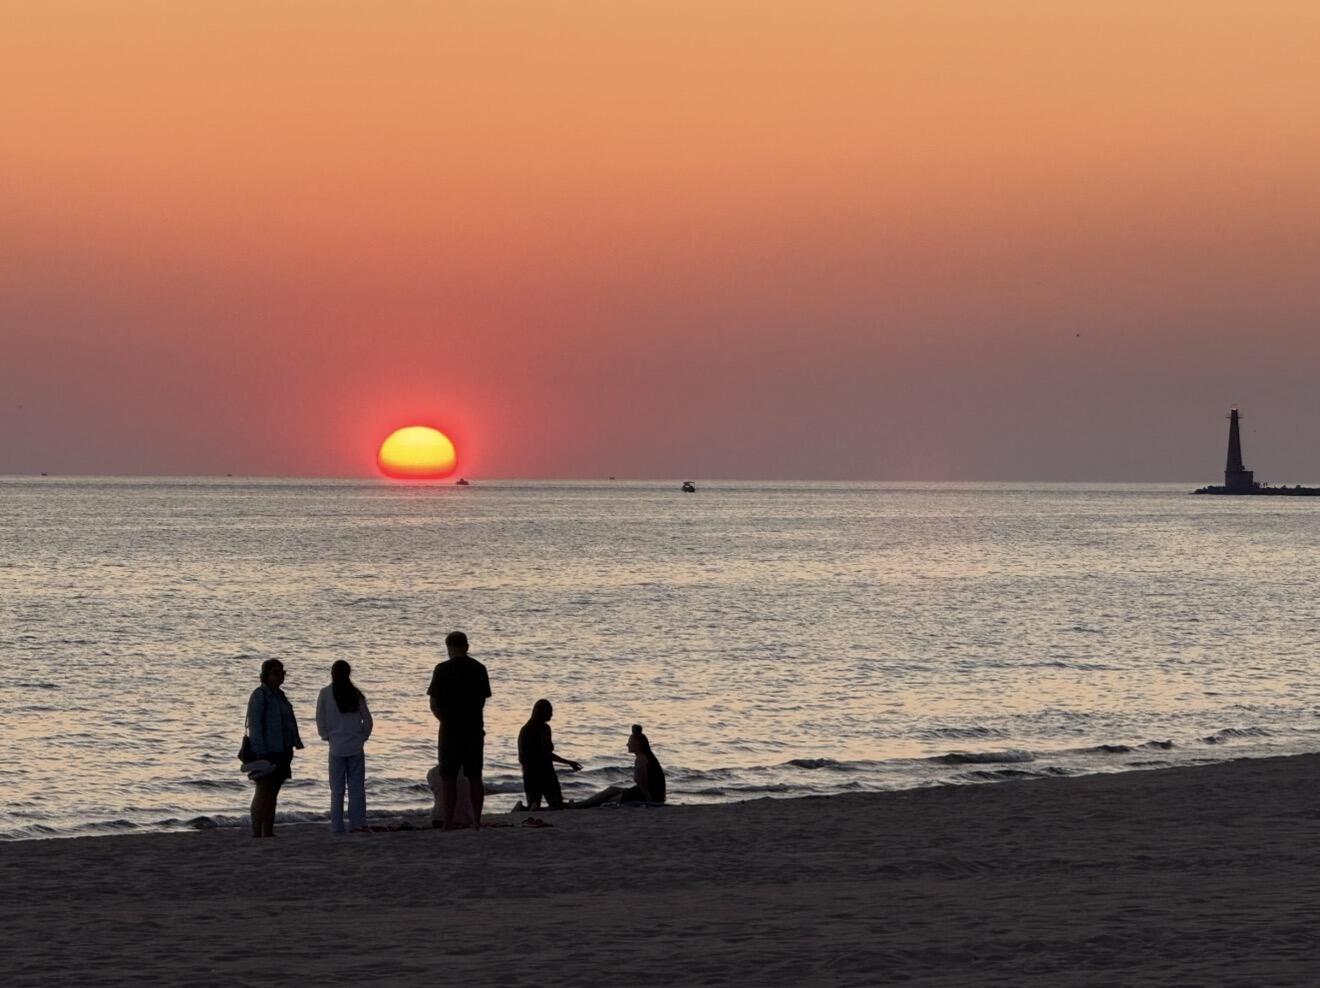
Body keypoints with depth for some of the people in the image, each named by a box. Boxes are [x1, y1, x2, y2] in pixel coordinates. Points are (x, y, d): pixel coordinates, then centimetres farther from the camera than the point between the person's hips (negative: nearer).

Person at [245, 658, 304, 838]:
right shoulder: (259, 695, -9)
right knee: (263, 792, -9)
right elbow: (254, 724, -15)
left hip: (281, 752, 8)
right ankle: (256, 834, -10)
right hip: (266, 753, -8)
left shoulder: (279, 695, 17)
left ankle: (268, 833, 10)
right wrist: (260, 753, -21)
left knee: (272, 794, 8)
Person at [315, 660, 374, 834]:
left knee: (337, 790, 3)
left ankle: (337, 827, 2)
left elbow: (320, 720, -3)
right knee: (357, 788, 5)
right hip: (356, 747, 1)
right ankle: (358, 824, 0)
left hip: (336, 748, -1)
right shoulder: (356, 694, -1)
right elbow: (368, 720, 0)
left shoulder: (325, 694, -5)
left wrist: (327, 736, 11)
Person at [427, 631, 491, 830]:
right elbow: (483, 700, 10)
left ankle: (449, 823, -4)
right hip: (475, 729, 4)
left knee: (449, 778, 0)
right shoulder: (479, 669, 4)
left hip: (451, 731, -4)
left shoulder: (443, 670, -9)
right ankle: (476, 821, 9)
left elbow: (434, 704, -6)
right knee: (475, 777, 9)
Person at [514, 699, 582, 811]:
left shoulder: (524, 729, 11)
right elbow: (547, 754, -18)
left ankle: (521, 809, -19)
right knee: (557, 806, 2)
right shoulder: (544, 728, -10)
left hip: (529, 774, 6)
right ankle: (536, 810, -25)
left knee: (532, 807, 14)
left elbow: (521, 758, 13)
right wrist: (569, 762, -14)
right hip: (544, 772, -6)